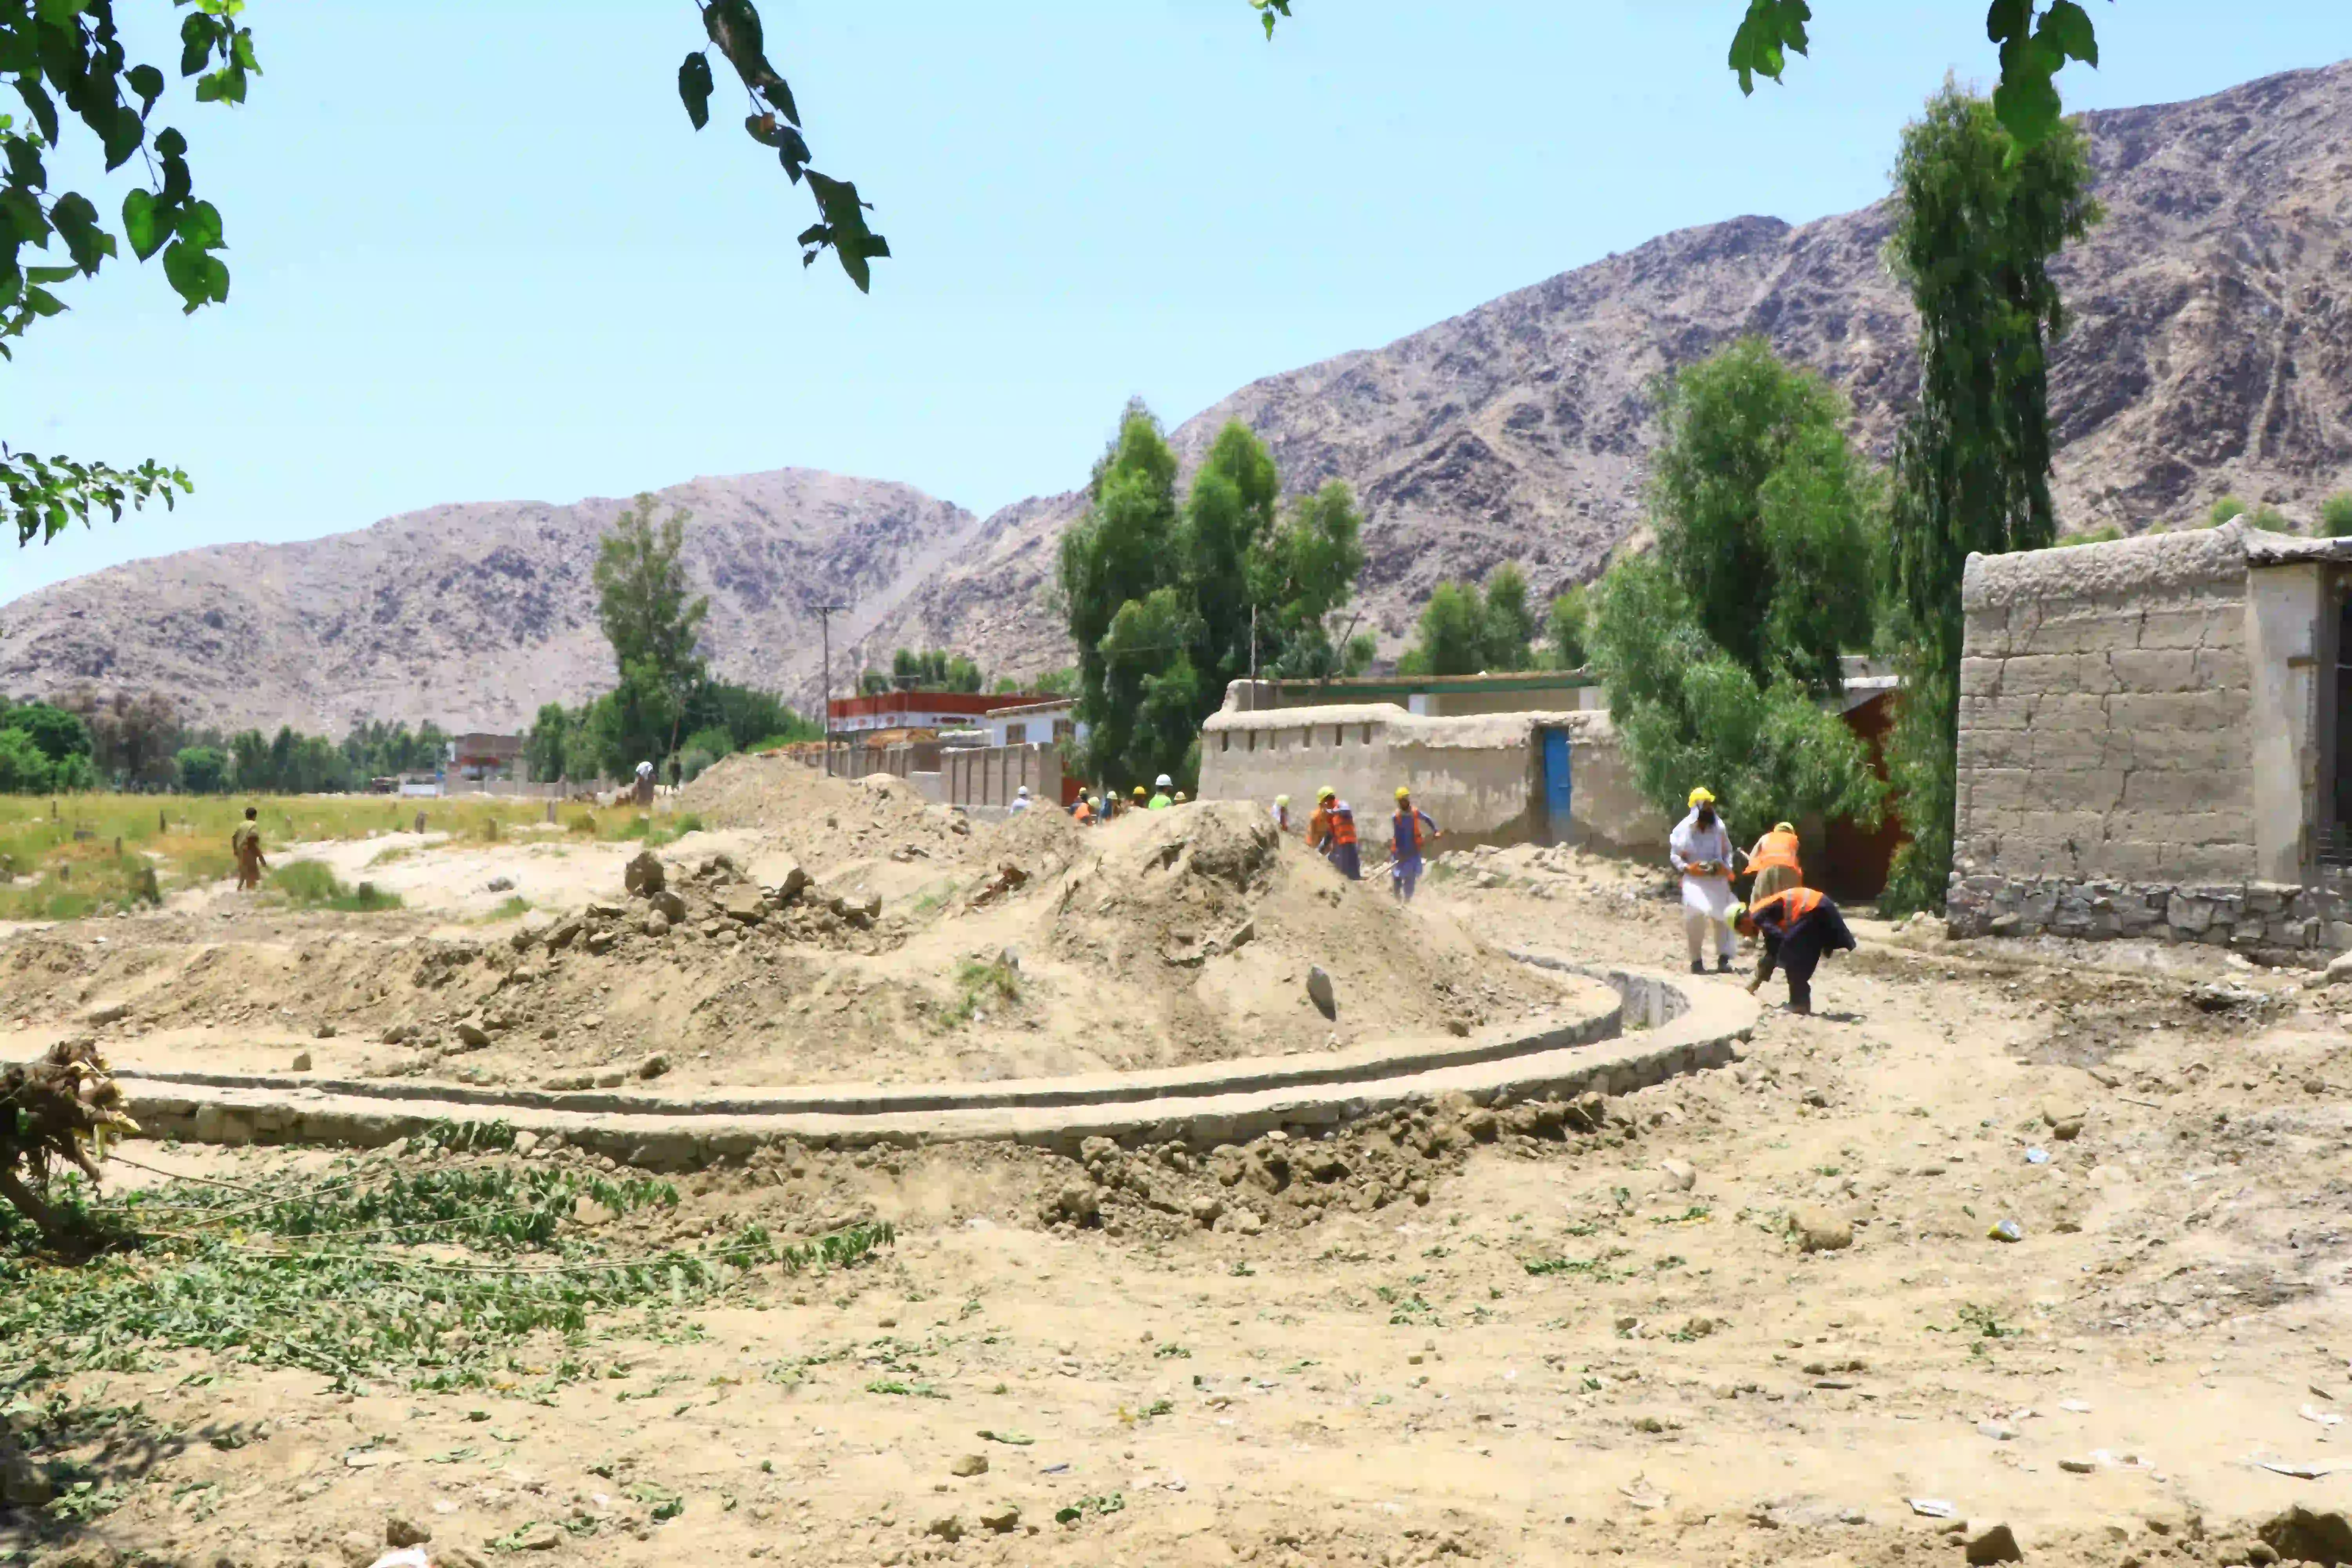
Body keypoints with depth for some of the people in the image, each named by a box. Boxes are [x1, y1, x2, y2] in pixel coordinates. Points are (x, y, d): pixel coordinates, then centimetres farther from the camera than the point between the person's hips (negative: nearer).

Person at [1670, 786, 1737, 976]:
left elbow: (1727, 851, 17)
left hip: (1717, 879, 3)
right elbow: (1675, 855, 2)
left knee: (1722, 916, -1)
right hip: (1695, 879, -3)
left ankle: (1723, 959, 4)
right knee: (1696, 916, -12)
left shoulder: (1719, 827, 6)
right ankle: (1697, 960, -2)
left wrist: (1728, 868, 0)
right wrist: (1685, 867, -15)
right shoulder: (1685, 828, -3)